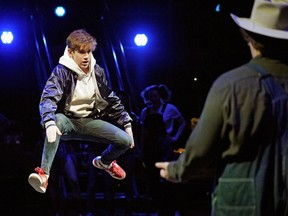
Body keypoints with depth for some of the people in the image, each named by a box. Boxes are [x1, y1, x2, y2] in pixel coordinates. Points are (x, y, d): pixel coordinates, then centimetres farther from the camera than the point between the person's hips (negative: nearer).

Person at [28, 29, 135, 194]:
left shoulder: (97, 72, 3)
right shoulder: (62, 71, -14)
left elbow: (112, 100, 14)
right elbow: (48, 98, -28)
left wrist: (127, 124, 11)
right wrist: (49, 123, -46)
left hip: (90, 121, 5)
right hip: (68, 121, -5)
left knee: (126, 141, -13)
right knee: (57, 121, -41)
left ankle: (104, 161, 24)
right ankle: (43, 175, -46)